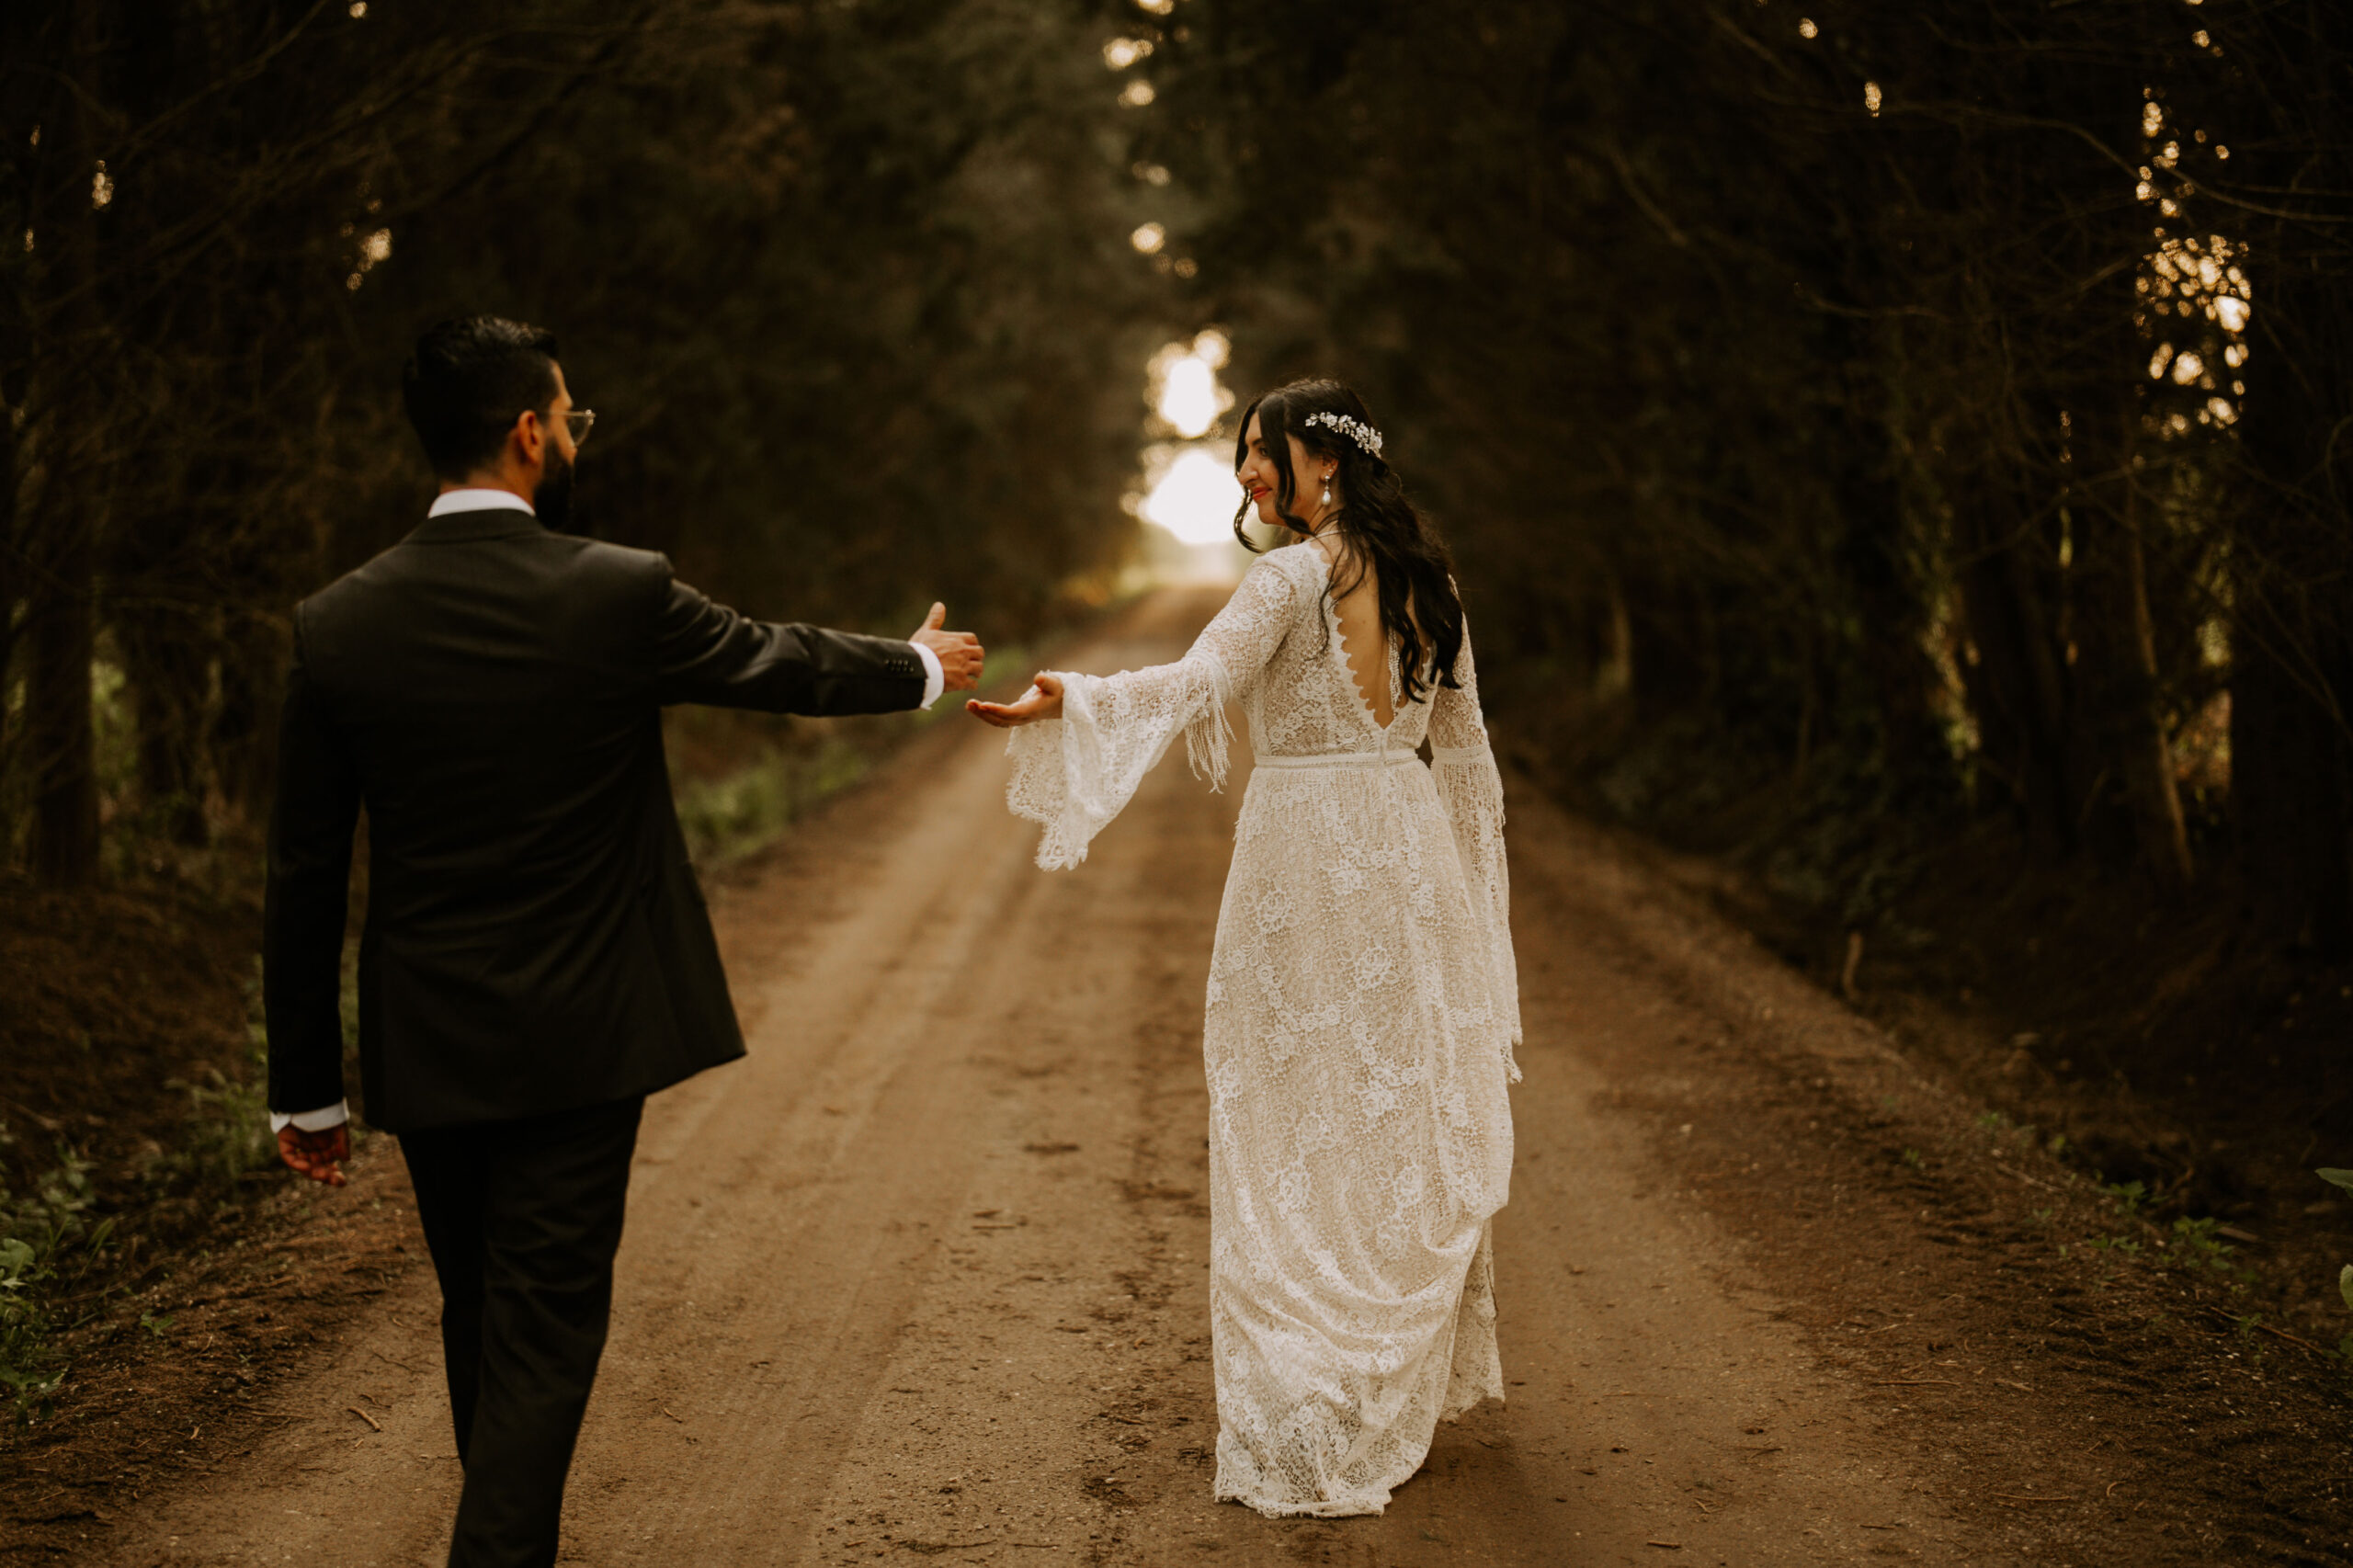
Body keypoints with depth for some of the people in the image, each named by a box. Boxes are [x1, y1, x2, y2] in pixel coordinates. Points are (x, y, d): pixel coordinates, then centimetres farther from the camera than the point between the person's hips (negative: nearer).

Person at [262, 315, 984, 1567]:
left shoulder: (336, 627, -6)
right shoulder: (619, 595, -13)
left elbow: (304, 882, -2)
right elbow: (781, 664, 6)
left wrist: (305, 1088, 7)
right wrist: (921, 665, 27)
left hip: (426, 1051, 4)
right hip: (578, 1040, -3)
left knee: (479, 1321, 20)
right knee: (544, 1334, 3)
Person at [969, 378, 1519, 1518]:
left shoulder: (1293, 578, -12)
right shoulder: (1423, 579, 9)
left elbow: (1198, 683, -30)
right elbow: (1466, 750, 14)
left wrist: (1070, 701, -42)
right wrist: (1480, 875, 23)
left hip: (1311, 856, -7)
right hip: (1410, 853, 7)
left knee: (1300, 1128, -1)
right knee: (1408, 1114, 17)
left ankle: (1309, 1427, 1)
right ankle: (1417, 1380, 30)